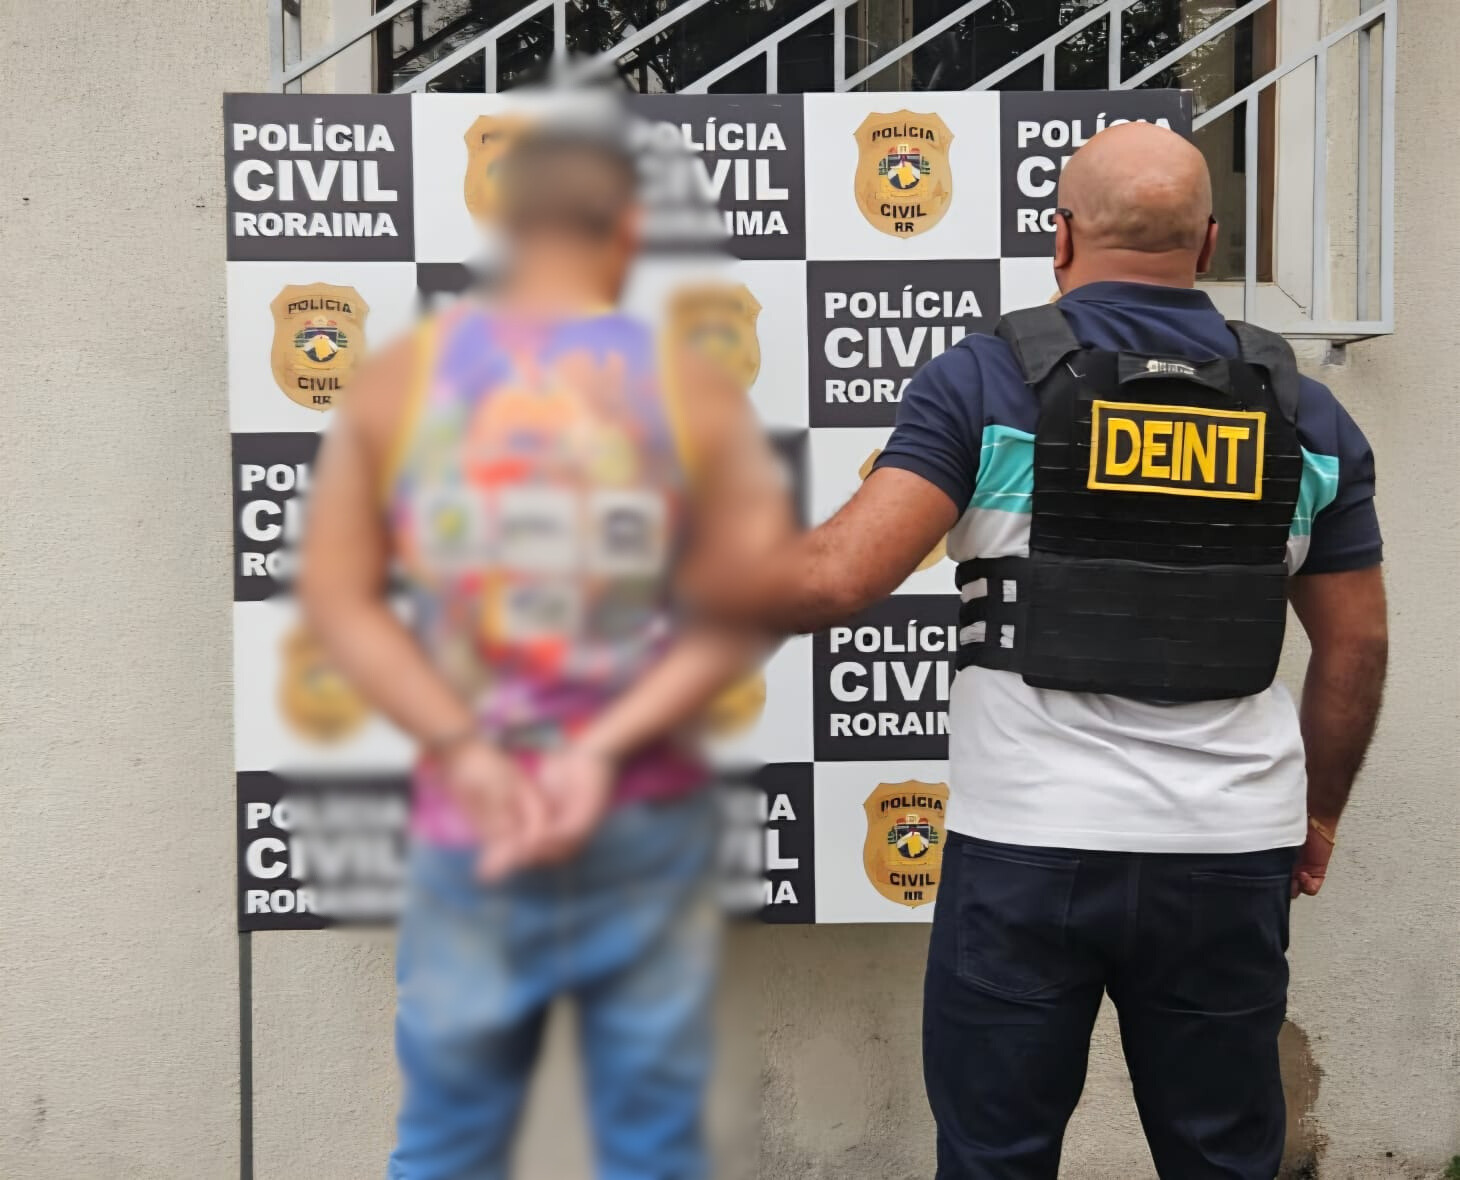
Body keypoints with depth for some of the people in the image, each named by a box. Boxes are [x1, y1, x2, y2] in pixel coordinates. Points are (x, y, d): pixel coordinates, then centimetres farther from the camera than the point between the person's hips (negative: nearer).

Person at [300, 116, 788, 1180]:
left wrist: (462, 751, -9)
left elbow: (338, 593, -4)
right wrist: (607, 750, -12)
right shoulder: (695, 390, -3)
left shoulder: (397, 378, 1)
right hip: (647, 822, -1)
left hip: (468, 824, 2)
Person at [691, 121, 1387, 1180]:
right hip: (1231, 854, 4)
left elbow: (839, 575, -17)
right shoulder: (1304, 411, 5)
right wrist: (1316, 817, 22)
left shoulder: (986, 380, -7)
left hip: (1030, 846, -3)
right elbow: (1357, 647, 9)